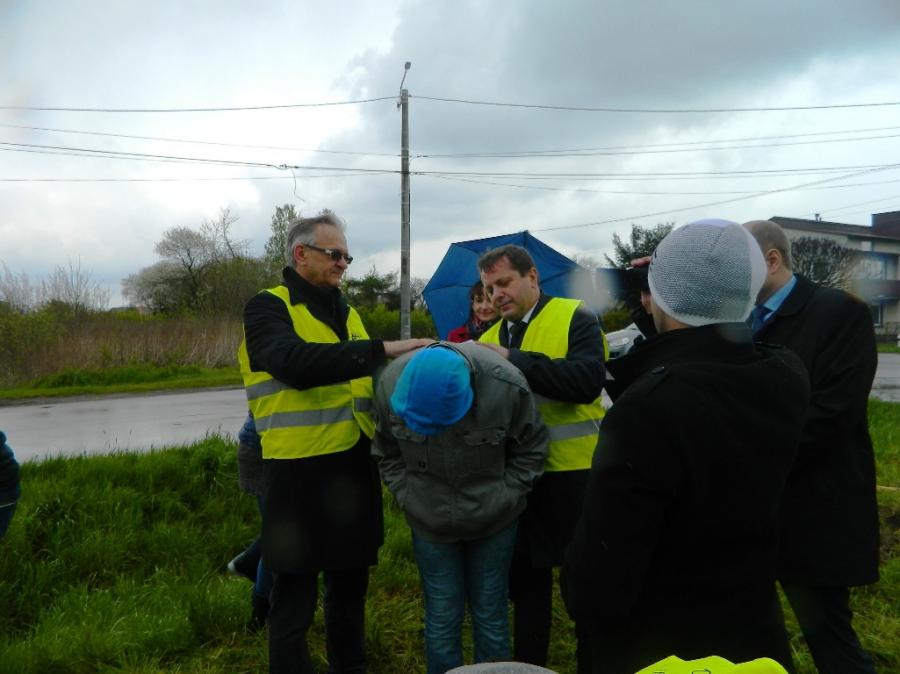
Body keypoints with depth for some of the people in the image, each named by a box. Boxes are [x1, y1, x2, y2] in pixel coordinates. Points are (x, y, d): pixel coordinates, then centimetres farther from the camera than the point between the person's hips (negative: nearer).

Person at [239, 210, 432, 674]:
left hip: (353, 466, 7)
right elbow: (295, 364, -27)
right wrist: (380, 350, -30)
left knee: (351, 582, 20)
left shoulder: (345, 312, 14)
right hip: (299, 471, -7)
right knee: (296, 595, 5)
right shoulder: (268, 308, -8)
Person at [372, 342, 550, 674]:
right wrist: (408, 497, -7)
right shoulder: (391, 384, -19)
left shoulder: (507, 385, -26)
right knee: (441, 616, 9)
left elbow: (531, 450, -7)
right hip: (429, 522, 1)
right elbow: (388, 454, 0)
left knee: (490, 613, 13)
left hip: (494, 522, -1)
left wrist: (502, 499, -10)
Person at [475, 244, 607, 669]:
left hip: (572, 471, -5)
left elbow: (588, 380, -24)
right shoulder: (490, 337, 9)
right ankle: (528, 662, 35)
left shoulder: (575, 318, -7)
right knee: (525, 576, 17)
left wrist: (514, 359, -24)